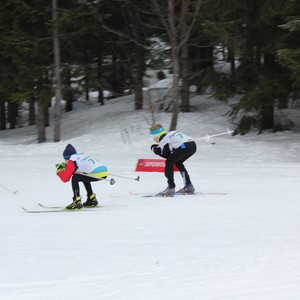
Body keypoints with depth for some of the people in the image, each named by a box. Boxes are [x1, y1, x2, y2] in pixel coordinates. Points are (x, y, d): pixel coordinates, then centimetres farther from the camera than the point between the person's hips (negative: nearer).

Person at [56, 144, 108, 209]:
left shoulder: (72, 161, 2)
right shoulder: (81, 156, 26)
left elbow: (65, 178, 0)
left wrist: (59, 170, 16)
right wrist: (65, 167, 30)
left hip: (97, 174, -9)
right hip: (104, 172, 9)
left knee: (75, 179, 4)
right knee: (84, 178, 32)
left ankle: (77, 202, -1)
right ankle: (92, 199, 33)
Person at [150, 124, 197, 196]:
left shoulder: (163, 139, 6)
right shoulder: (170, 134, 31)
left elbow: (166, 155, 4)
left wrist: (157, 150, 16)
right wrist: (159, 149, 21)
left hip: (184, 146, -9)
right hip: (193, 145, 9)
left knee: (169, 163, 4)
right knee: (178, 162, 27)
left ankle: (171, 188, -3)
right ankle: (189, 186, 26)